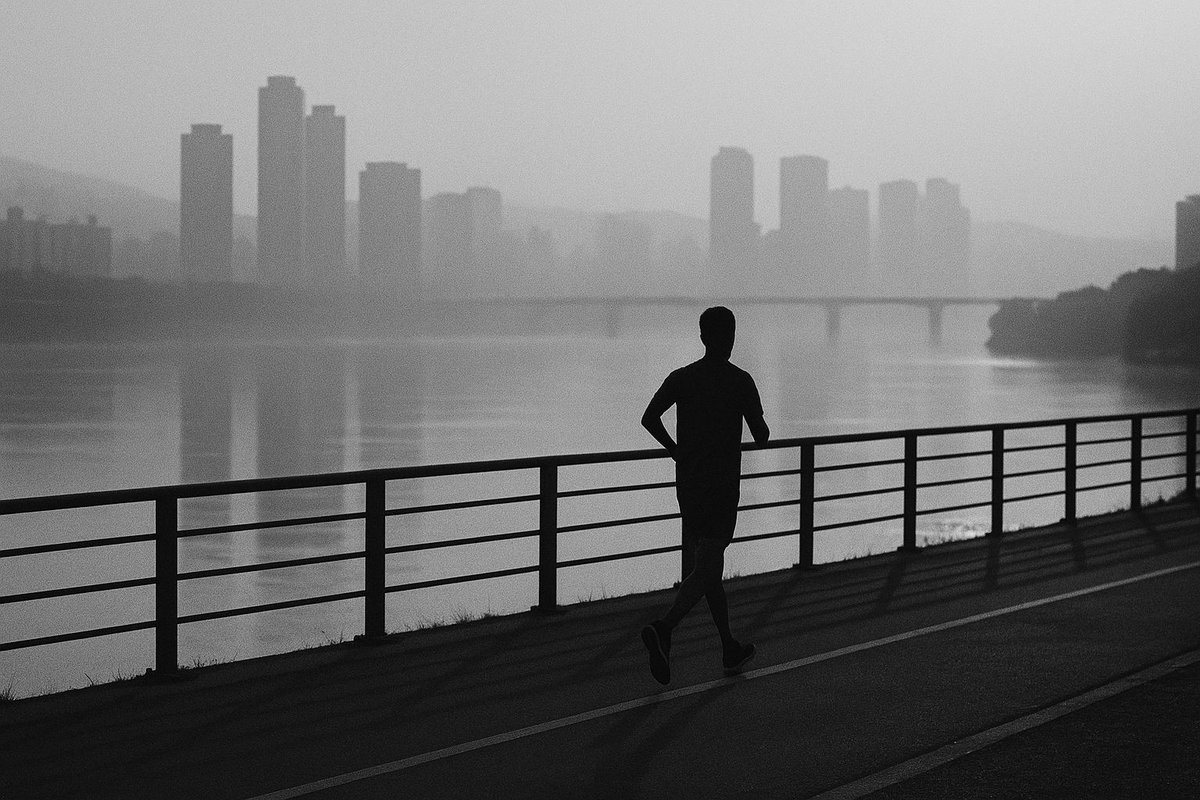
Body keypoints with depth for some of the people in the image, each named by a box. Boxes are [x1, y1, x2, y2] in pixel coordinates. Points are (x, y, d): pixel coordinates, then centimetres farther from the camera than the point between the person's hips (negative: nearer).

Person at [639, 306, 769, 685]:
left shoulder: (681, 378, 2)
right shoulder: (741, 382, -8)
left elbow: (649, 418, -10)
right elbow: (762, 436, -6)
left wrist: (677, 451, 4)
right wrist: (760, 423, 17)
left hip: (687, 486, 5)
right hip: (723, 489, -5)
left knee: (708, 565, 16)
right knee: (705, 571, -8)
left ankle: (730, 648, 25)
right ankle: (663, 628, -31)